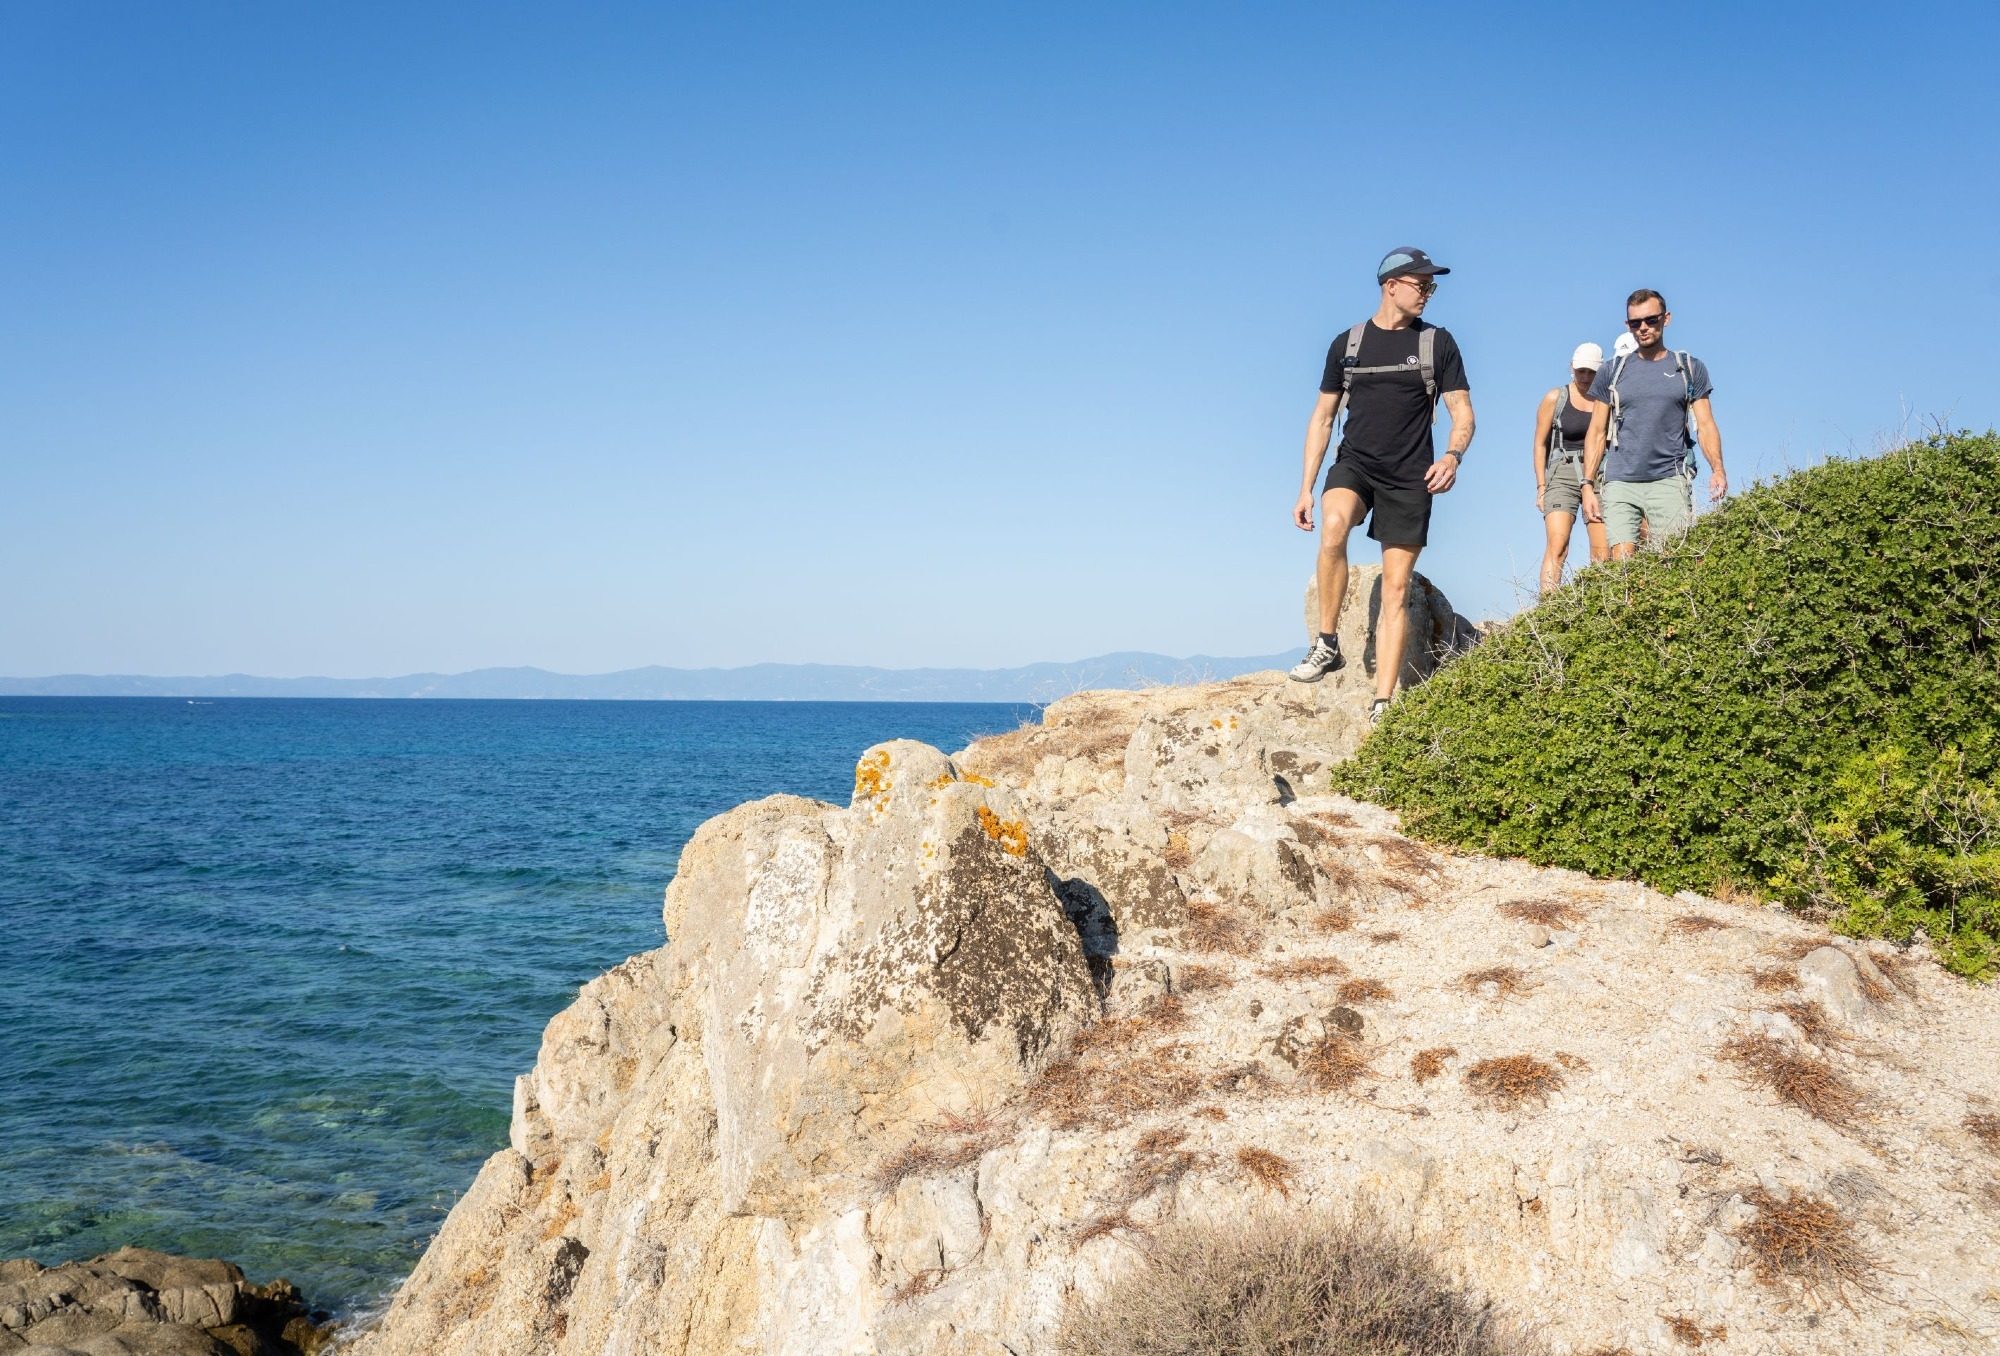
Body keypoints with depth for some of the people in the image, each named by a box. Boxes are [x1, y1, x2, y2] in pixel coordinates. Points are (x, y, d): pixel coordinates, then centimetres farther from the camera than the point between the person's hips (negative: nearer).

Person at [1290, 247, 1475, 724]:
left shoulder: (1438, 343, 4)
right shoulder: (1347, 344, 8)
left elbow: (1463, 414, 2)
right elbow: (1322, 418, 11)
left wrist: (1453, 456, -21)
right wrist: (1306, 489, 4)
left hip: (1410, 478, 0)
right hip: (1354, 465, 0)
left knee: (1395, 590, -2)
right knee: (1333, 525, -33)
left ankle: (1382, 703, 0)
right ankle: (1327, 644, -18)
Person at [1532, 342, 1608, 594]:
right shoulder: (1555, 398, 5)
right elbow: (1540, 444, 6)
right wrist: (1541, 486, -2)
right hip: (1563, 475, -2)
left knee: (1603, 553, -5)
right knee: (1557, 546, -18)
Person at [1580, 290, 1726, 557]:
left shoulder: (1690, 369, 12)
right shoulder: (1611, 372, 14)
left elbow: (1705, 425, 7)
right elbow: (1597, 433, 12)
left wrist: (1717, 467, -11)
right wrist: (1588, 485, 2)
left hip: (1669, 482, -1)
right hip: (1620, 483, 1)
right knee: (1621, 563, -10)